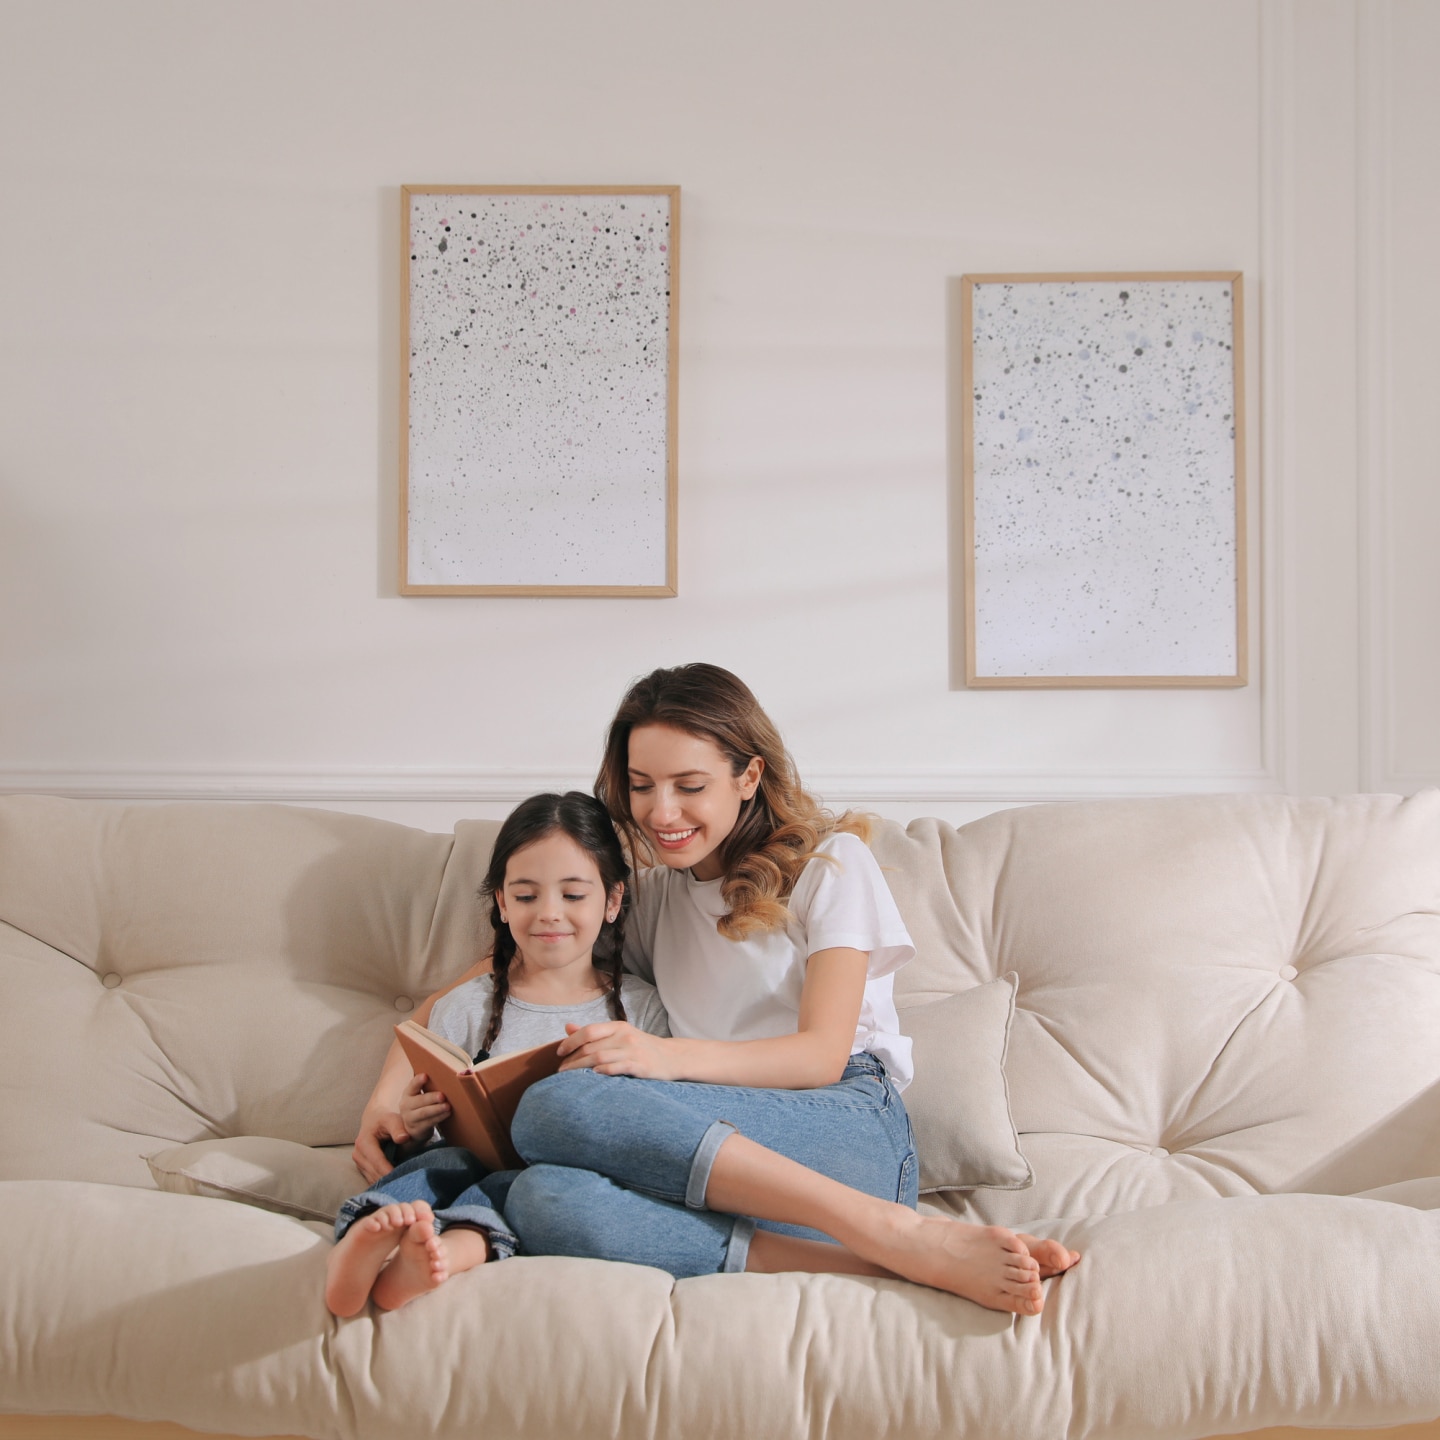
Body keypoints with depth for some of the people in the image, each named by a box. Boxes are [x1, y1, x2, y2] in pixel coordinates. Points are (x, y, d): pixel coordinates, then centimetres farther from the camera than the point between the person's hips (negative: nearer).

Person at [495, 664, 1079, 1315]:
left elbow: (823, 1053, -3)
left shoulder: (828, 860, 9)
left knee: (558, 1107, -30)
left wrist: (670, 1056, -19)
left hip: (848, 1132, -4)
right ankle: (871, 1260, -36)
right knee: (540, 1199, -31)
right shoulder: (653, 890, 25)